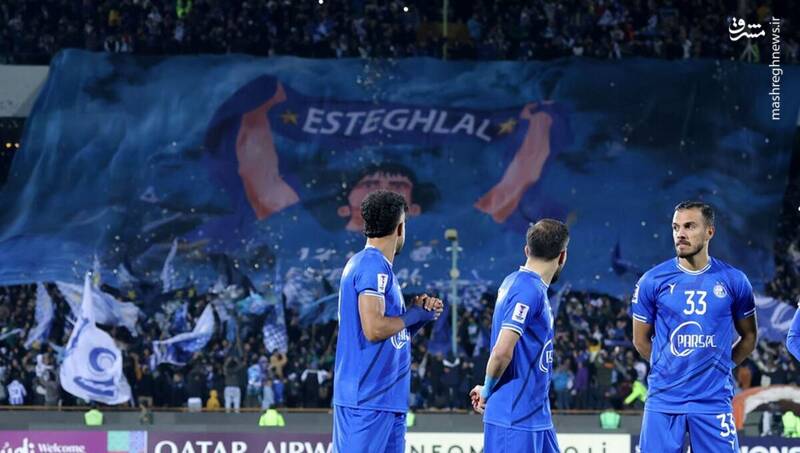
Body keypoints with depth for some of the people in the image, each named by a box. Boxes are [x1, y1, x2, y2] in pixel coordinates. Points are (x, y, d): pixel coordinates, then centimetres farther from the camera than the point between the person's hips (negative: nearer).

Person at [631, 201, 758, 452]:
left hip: (714, 401, 0)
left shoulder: (733, 281, 2)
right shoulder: (653, 280, 0)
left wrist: (717, 368, 7)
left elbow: (749, 337, 14)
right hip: (664, 401, 0)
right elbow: (641, 340, 11)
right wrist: (669, 368, 11)